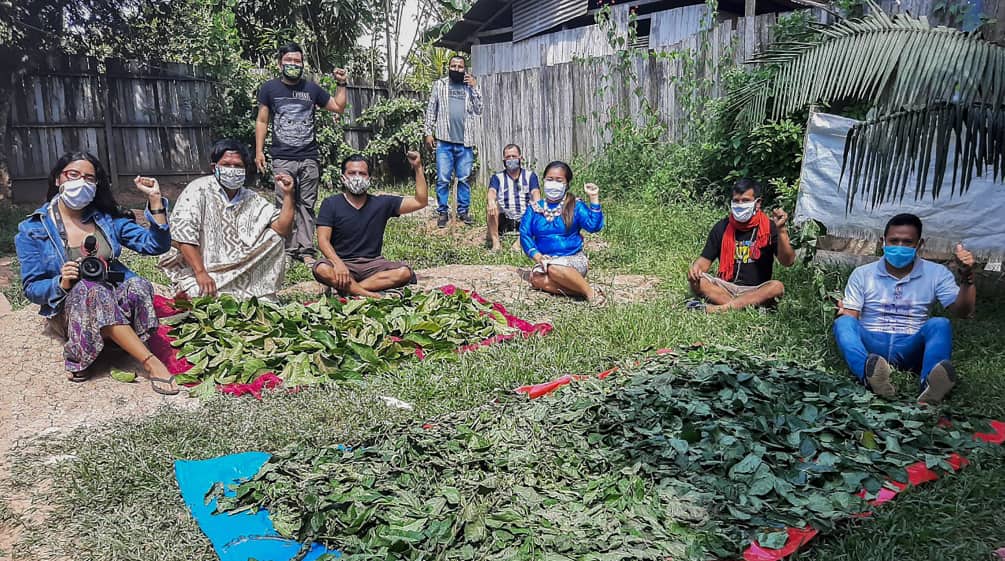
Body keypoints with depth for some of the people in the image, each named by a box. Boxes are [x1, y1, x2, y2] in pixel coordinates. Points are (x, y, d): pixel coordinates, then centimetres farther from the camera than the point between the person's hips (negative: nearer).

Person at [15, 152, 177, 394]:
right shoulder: (32, 230, 1)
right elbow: (32, 288, 0)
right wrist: (61, 283, -22)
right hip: (67, 309, -2)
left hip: (114, 301, 2)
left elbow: (156, 245, 0)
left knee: (138, 287, -32)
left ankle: (79, 358, -23)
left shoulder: (107, 218, 8)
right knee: (90, 290, -37)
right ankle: (151, 363, -39)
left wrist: (154, 199, -9)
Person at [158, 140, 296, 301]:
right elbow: (182, 234, -19)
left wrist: (288, 194, -15)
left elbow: (283, 229, -3)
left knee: (273, 236, -9)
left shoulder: (252, 200, 6)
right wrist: (201, 274, -25)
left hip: (239, 274, 5)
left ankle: (264, 297, 0)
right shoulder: (198, 190, -9)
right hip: (196, 271, -5)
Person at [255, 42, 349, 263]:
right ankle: (290, 250, 1)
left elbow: (338, 107, 19)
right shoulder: (269, 88, 7)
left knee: (307, 205, 1)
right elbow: (262, 121, 9)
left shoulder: (311, 88, 12)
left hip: (309, 158, 2)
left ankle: (306, 250, 4)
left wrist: (341, 84, 7)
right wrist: (259, 151, 3)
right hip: (282, 159, -2)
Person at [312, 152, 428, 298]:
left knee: (405, 272, -27)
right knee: (322, 269, -35)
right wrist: (338, 264, -27)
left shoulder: (382, 203, 9)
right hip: (343, 263, -2)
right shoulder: (331, 204, 3)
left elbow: (420, 201, 5)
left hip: (373, 264, 2)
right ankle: (369, 295, -28)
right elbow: (323, 240, -7)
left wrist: (418, 167, -4)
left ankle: (348, 288, -25)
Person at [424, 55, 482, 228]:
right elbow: (431, 110, 8)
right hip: (444, 141, -1)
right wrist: (428, 133, 1)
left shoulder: (471, 86, 12)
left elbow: (479, 109, 2)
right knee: (443, 179, -2)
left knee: (464, 179, 6)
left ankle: (463, 211, 15)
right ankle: (443, 212, 8)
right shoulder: (439, 84, 8)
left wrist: (474, 87, -5)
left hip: (465, 142, 1)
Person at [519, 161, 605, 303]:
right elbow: (525, 234, 3)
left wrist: (594, 198, -19)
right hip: (546, 259, 3)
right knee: (537, 279, -32)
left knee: (555, 267, -38)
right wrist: (537, 256, -12)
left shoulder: (576, 206, 0)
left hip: (574, 259, -3)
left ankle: (591, 292, -22)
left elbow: (593, 226, -13)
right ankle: (578, 290, -24)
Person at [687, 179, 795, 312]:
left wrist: (781, 230, -23)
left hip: (756, 290, -1)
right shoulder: (722, 227, 5)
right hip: (725, 287, 2)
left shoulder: (769, 227, -1)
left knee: (777, 286, -32)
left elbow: (788, 261, -11)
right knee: (696, 280, -23)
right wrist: (696, 267, -16)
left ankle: (718, 308, -37)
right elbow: (705, 260, 8)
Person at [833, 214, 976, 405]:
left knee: (940, 324, -28)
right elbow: (850, 316, 5)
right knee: (843, 323, -29)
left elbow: (962, 311, 0)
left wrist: (967, 277, -17)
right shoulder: (862, 274, 11)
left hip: (911, 349, 0)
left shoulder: (936, 273, 12)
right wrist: (842, 313, -20)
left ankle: (930, 385, -57)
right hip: (871, 347, 0)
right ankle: (870, 375, -60)